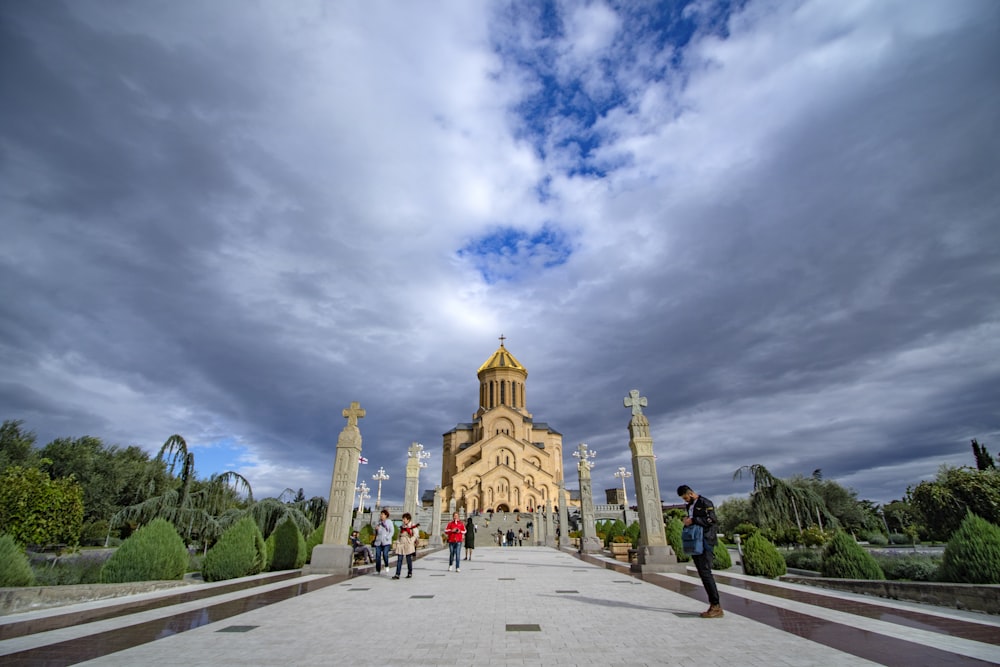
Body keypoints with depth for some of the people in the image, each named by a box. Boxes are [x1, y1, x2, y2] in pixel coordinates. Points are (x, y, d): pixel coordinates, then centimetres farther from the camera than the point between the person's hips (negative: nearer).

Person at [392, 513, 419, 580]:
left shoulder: (413, 526, -3)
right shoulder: (402, 527, 15)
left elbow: (415, 535, -8)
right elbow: (399, 535, 19)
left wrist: (410, 542, -15)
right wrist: (397, 542, 6)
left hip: (408, 545, -4)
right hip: (401, 545, 5)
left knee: (409, 560, 4)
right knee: (399, 560, -2)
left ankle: (410, 573, 18)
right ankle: (397, 575, -2)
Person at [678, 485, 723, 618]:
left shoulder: (705, 503, -6)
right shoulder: (690, 506, 19)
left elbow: (711, 520, -16)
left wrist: (692, 520, -17)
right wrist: (686, 521, 5)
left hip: (705, 541, -9)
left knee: (705, 572, -12)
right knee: (702, 573, 8)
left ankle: (716, 606, -7)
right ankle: (713, 606, 13)